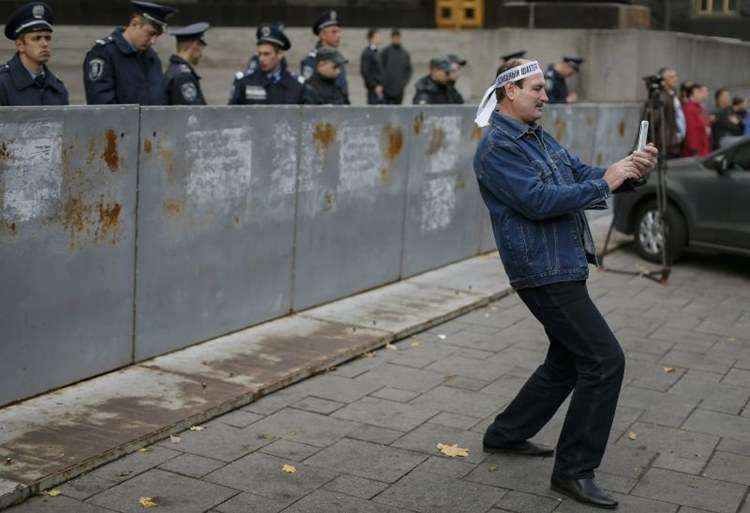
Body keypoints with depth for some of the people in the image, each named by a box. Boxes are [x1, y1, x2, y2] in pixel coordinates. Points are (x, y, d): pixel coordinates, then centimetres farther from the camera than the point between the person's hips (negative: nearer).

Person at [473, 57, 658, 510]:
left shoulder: (540, 136, 16)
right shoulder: (497, 149, -14)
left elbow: (583, 174, 14)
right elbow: (538, 201, -23)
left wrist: (630, 171, -4)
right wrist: (604, 184, -18)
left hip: (564, 267, 10)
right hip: (545, 273, -10)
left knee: (569, 361, 19)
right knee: (605, 360, -12)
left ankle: (506, 434, 32)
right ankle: (575, 470, -4)